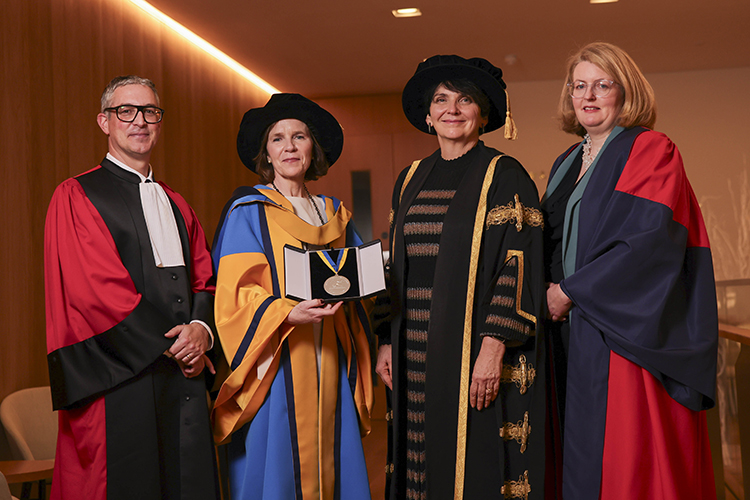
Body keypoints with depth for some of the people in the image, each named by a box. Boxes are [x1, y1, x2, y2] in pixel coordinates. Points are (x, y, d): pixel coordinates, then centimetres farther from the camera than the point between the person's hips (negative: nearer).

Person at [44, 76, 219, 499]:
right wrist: (167, 345, -10)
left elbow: (205, 278, 13)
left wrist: (202, 329, -8)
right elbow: (93, 288, -10)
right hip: (120, 385, -5)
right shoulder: (76, 197, 0)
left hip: (185, 378, 6)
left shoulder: (177, 205, 20)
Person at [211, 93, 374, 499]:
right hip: (276, 366, -5)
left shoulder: (333, 214, 15)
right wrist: (288, 313, -26)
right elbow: (236, 293, -10)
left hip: (327, 368, 5)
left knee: (330, 465, 7)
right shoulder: (248, 211, -1)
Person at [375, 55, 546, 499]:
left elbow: (517, 267, -11)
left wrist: (493, 348, -20)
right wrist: (387, 343, 11)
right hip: (416, 354, 6)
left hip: (474, 352, -5)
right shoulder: (411, 180, 14)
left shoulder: (505, 176, -4)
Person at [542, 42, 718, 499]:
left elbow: (651, 241, -16)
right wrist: (548, 289, 2)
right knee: (581, 459, 8)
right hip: (576, 332, 7)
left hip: (625, 331, -6)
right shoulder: (566, 164, 17)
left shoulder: (651, 152, -4)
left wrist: (571, 292, -13)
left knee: (624, 463, -5)